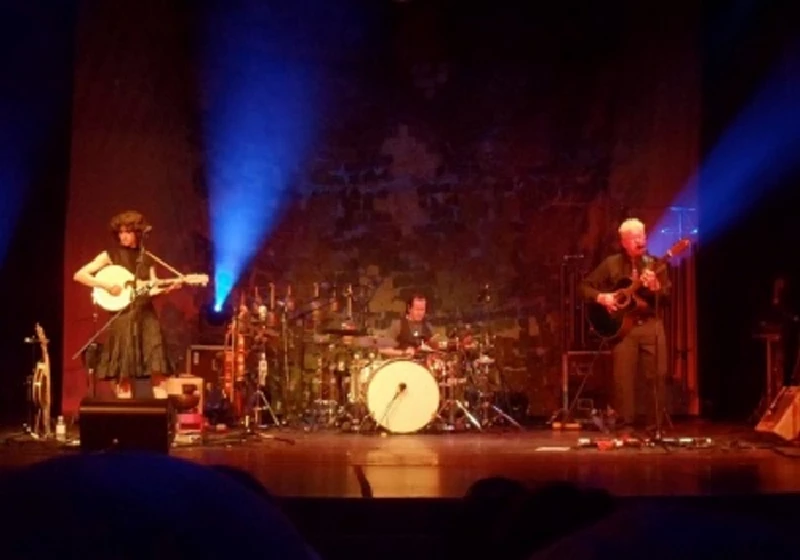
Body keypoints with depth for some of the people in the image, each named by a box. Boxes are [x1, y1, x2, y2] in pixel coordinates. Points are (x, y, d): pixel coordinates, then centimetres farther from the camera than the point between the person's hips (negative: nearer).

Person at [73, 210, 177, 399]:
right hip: (122, 317, -3)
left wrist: (168, 288, -8)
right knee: (123, 371, -4)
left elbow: (152, 290, 11)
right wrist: (106, 286, -14)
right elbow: (79, 275, -5)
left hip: (146, 316, 3)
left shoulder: (146, 258, 12)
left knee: (158, 368, -5)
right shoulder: (110, 255, 1)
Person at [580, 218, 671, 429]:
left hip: (651, 324, 1)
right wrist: (601, 297, -11)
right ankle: (624, 425, 3)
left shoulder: (655, 264, 7)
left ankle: (655, 424, 7)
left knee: (656, 375, -3)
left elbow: (667, 299, 1)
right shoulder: (611, 264, 4)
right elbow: (585, 286, 7)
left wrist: (655, 287, -18)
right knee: (623, 376, -5)